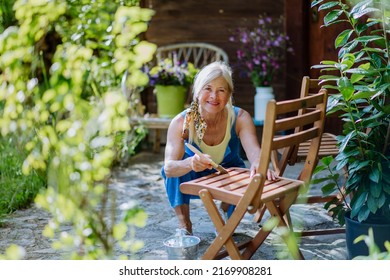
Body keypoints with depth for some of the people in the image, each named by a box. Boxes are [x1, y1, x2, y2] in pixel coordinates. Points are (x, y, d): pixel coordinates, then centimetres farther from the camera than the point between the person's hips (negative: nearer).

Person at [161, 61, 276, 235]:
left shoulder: (240, 118, -24)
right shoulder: (181, 123, -28)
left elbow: (254, 151, -39)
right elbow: (168, 168, -38)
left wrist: (258, 164, -64)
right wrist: (190, 163, -61)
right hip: (192, 180, -1)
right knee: (175, 168, -32)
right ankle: (184, 224, -11)